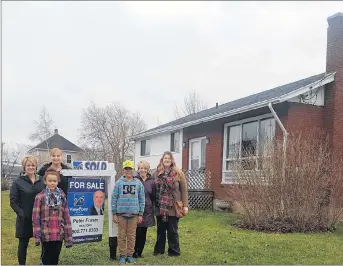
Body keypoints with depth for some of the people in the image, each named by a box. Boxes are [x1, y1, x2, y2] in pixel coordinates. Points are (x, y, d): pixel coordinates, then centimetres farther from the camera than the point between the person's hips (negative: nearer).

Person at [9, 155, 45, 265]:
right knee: (23, 244, 8)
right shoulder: (18, 182, -2)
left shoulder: (41, 181, 8)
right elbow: (13, 202, -4)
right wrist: (21, 213, -16)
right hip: (25, 219, -3)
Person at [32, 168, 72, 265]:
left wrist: (68, 236, 2)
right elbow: (36, 217, -5)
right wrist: (37, 235, -9)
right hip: (46, 234, -3)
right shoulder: (40, 197, -3)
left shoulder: (62, 197, 6)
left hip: (59, 234, 3)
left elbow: (66, 216, 6)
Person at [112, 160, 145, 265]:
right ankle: (122, 255, 15)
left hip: (134, 213, 1)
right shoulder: (119, 183, 2)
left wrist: (140, 214, 4)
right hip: (121, 213, -1)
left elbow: (142, 199, 7)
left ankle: (130, 255, 18)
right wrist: (114, 214, 0)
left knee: (131, 235, 7)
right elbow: (114, 198, 3)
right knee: (122, 235, 5)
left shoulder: (138, 183, 5)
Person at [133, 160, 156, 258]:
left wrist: (151, 208, 8)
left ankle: (139, 252, 20)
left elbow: (153, 197, 11)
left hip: (147, 210, 3)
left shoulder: (151, 182, 7)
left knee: (143, 233, 8)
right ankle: (135, 252, 8)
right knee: (138, 231, -6)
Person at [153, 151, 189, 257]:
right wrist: (153, 204, 0)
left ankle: (174, 251, 18)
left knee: (172, 230, 5)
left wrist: (185, 205, -7)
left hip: (173, 208, -3)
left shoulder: (178, 173, -1)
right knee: (160, 230, 13)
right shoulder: (156, 173, 6)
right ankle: (159, 250, 25)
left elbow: (184, 190, -2)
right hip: (160, 208, 3)